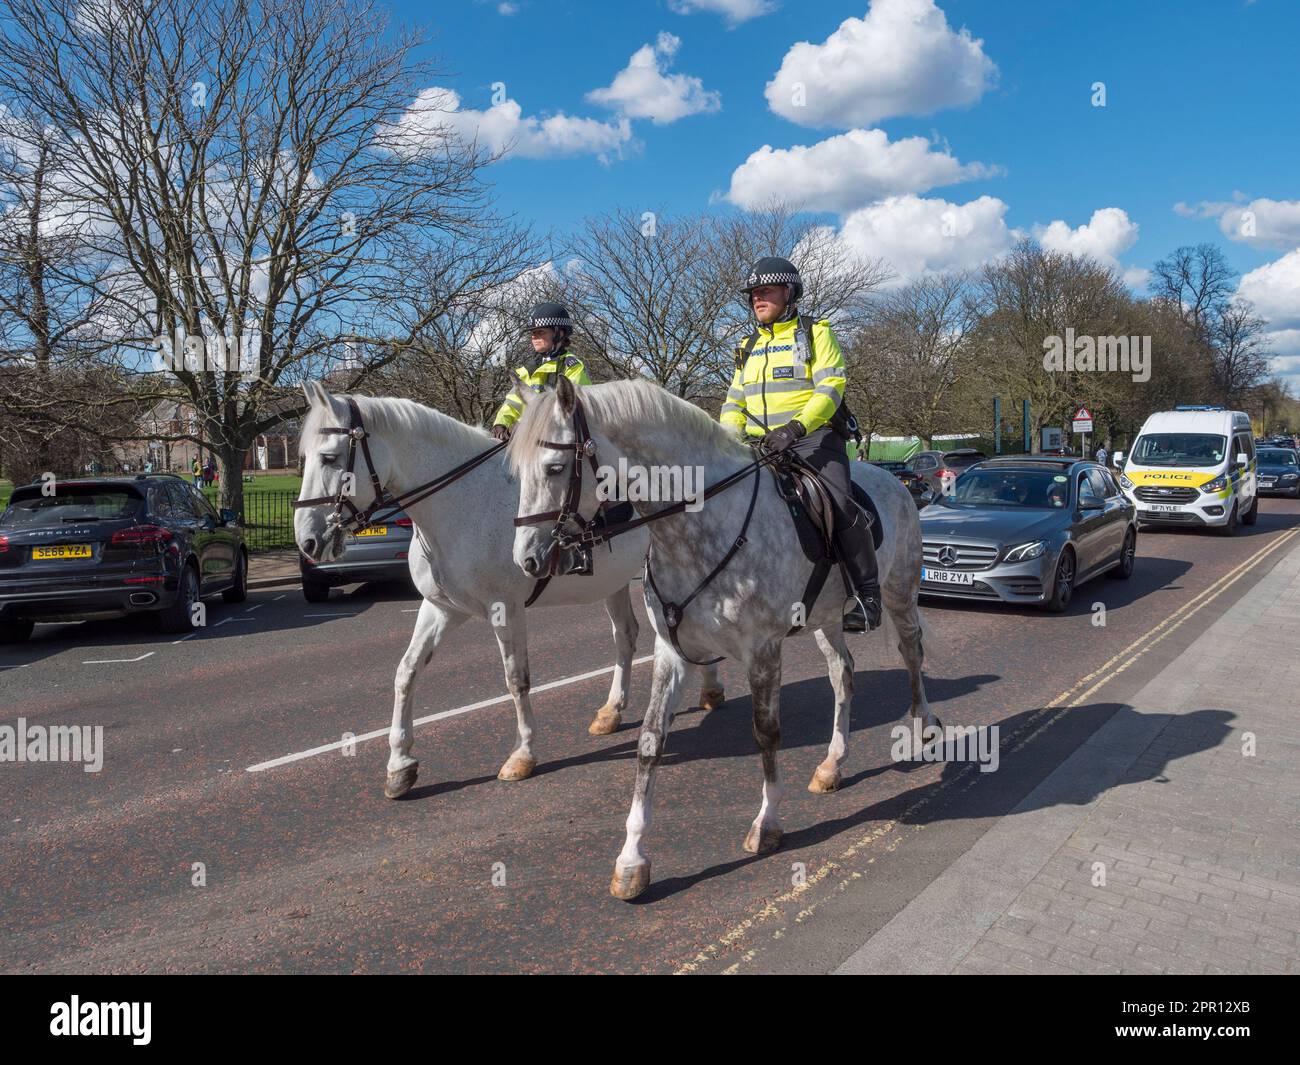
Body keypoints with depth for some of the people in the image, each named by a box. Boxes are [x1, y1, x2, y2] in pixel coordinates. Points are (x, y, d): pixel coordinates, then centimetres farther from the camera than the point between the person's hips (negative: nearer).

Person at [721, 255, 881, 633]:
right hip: (759, 445, 6)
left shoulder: (816, 334, 6)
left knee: (840, 504, -26)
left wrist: (796, 427, -25)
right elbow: (734, 402, 20)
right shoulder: (749, 347, 23)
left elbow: (830, 388, -9)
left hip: (813, 438, -6)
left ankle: (866, 592, -16)